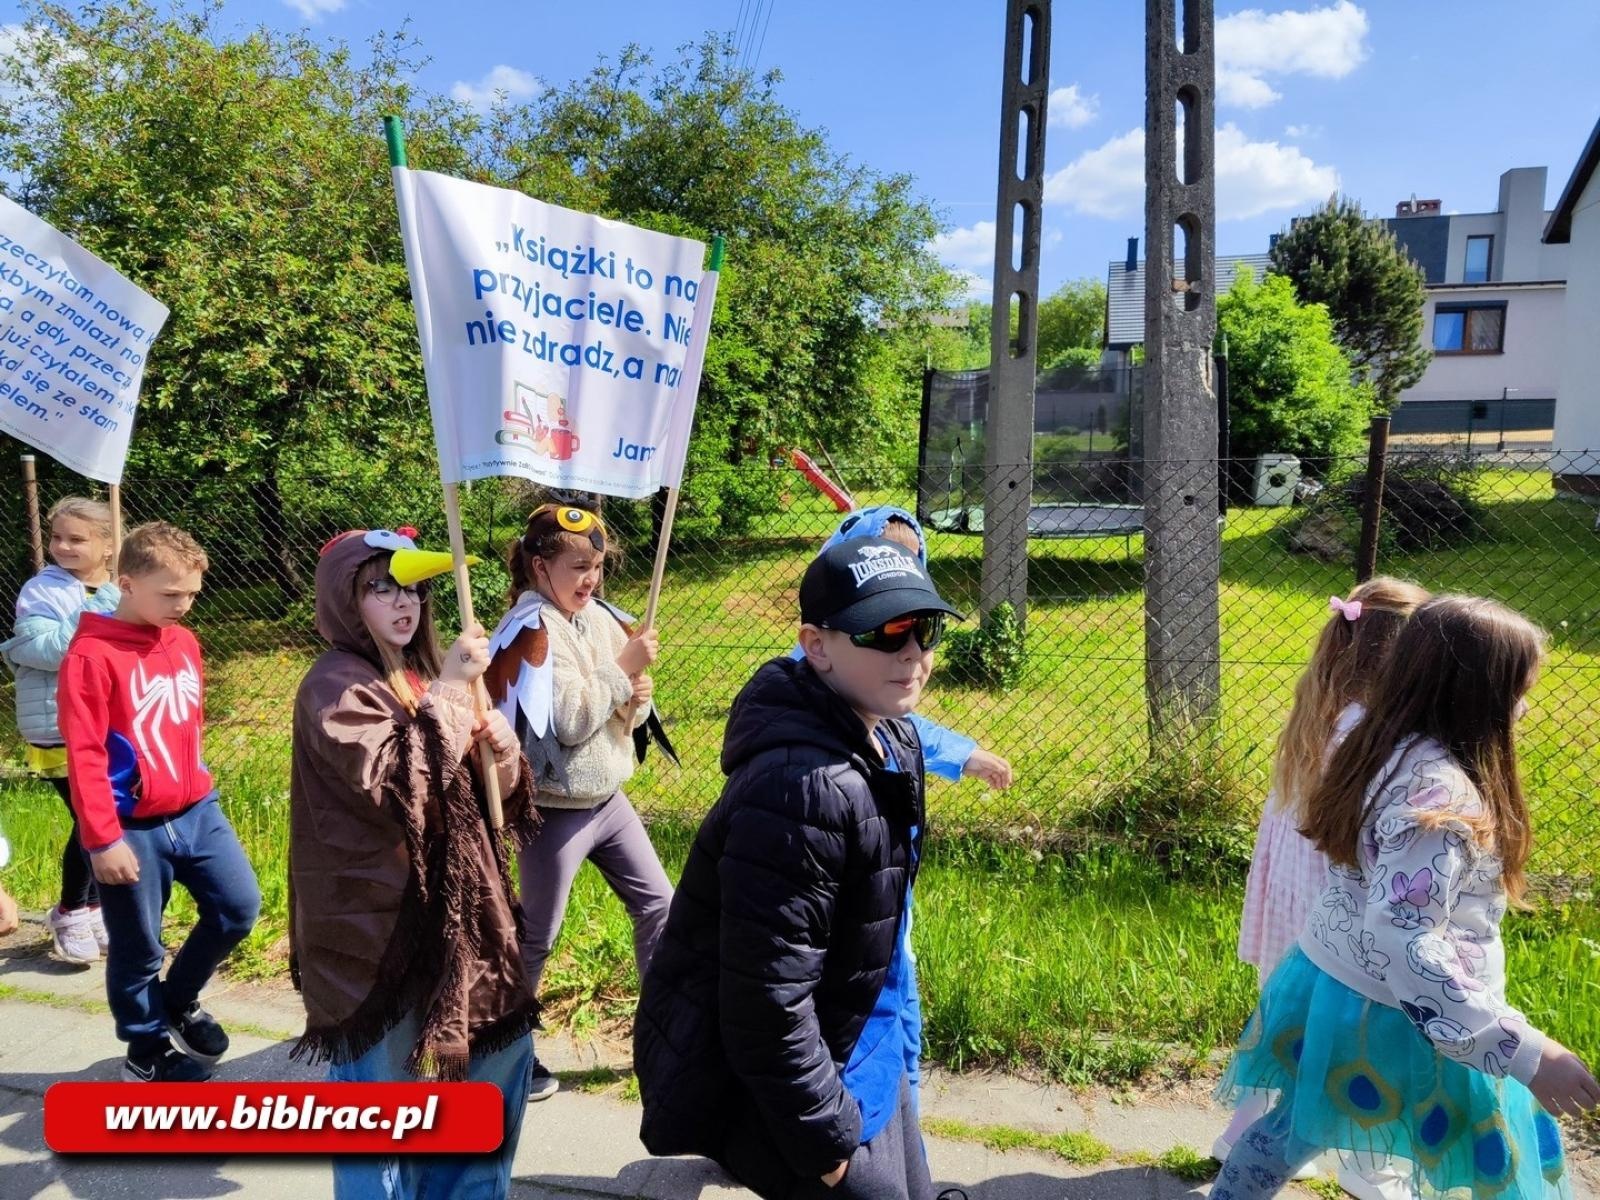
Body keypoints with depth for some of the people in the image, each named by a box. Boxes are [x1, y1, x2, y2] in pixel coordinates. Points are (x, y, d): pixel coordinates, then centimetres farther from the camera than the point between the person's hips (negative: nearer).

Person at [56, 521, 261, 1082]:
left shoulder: (185, 641, 5)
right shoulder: (92, 653, -16)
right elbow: (84, 755, -17)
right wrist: (102, 839, -17)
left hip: (196, 810, 6)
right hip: (133, 827, -6)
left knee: (240, 906, 9)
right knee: (138, 949, 9)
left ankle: (178, 1001, 33)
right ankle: (148, 1050, 30)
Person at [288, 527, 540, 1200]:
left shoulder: (422, 676, 10)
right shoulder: (335, 687, -13)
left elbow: (481, 791, 12)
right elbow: (392, 782, -27)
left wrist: (502, 749, -10)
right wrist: (448, 691, -23)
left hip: (449, 906, 8)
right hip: (378, 920, -8)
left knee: (497, 1046, 16)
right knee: (383, 1077, 5)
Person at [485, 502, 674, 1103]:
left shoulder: (600, 617, 3)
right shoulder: (532, 631, -17)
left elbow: (626, 713, 9)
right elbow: (570, 721, -25)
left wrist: (638, 699, -13)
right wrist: (623, 667, -22)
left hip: (607, 798, 7)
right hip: (556, 809, -7)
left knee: (658, 904, 12)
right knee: (535, 935, 9)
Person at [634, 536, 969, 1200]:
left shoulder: (891, 739, -1)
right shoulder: (801, 790, -33)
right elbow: (767, 1006, -30)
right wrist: (827, 1141, -20)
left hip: (858, 1049, 9)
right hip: (765, 1082, -9)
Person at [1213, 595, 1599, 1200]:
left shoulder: (1382, 747, -1)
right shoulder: (1442, 798, -29)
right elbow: (1407, 946, -34)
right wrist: (1525, 1052, -32)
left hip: (1331, 984, 8)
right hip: (1397, 1019, -8)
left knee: (1296, 1126, 27)